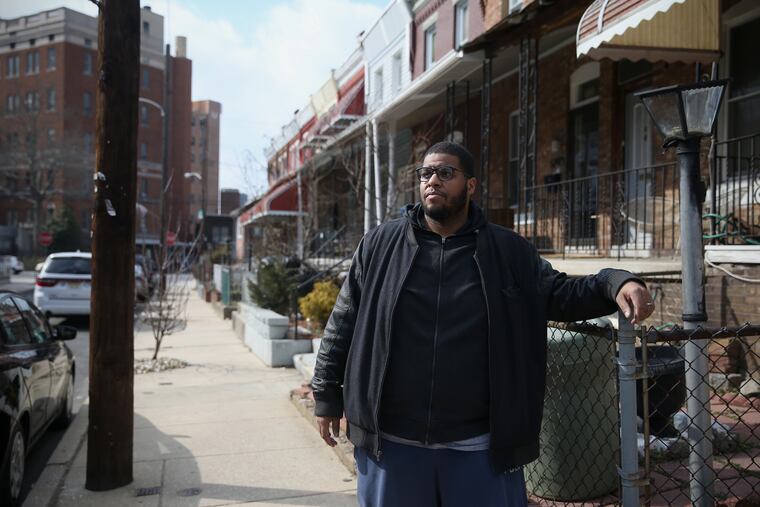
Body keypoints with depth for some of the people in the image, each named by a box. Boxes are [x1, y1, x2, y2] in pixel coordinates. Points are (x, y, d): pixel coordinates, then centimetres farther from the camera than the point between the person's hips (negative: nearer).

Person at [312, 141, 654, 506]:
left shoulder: (509, 251, 3)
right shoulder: (379, 245, 2)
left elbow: (559, 294, 4)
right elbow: (343, 325, 5)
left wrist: (615, 283, -15)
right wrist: (327, 396, 6)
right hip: (392, 442, 1)